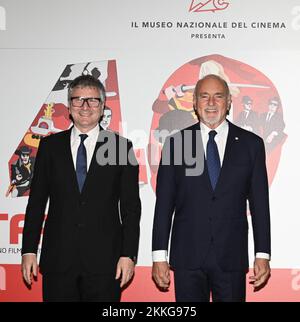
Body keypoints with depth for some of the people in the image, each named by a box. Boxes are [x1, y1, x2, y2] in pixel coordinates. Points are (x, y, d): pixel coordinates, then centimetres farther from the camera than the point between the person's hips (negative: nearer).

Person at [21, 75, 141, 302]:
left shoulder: (121, 147, 4)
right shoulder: (50, 145, 9)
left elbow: (131, 206, 1)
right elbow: (37, 201, 8)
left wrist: (128, 254, -5)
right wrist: (29, 250, 2)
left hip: (104, 260, -1)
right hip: (58, 258, 1)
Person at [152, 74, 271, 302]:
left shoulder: (251, 144, 4)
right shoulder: (176, 143, 3)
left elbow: (259, 204, 4)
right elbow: (164, 204, 2)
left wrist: (263, 255, 0)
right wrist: (159, 256, -1)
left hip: (232, 258, 0)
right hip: (187, 257, 0)